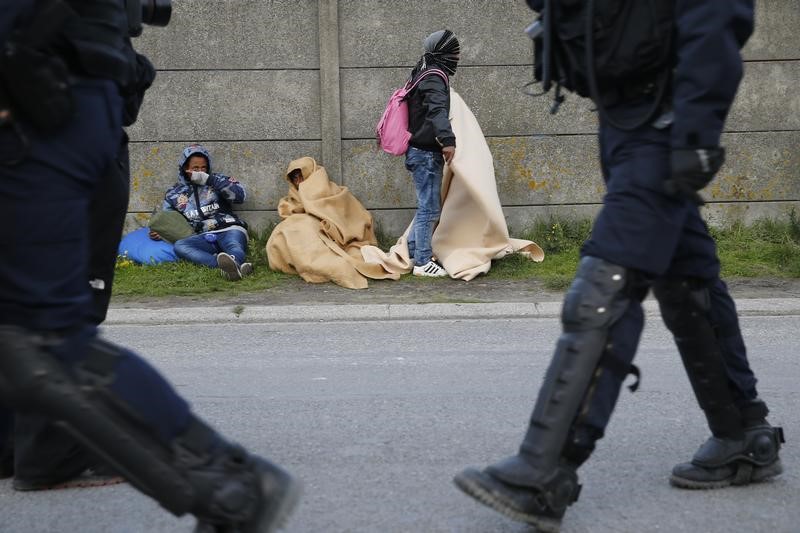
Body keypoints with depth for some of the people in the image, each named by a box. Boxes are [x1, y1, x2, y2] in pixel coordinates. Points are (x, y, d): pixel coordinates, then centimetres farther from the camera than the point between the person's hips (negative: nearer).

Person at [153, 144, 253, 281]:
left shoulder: (217, 181, 18)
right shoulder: (174, 195, 24)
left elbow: (240, 195, 1)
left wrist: (208, 179, -3)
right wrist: (157, 233, 2)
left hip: (229, 230, 0)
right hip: (203, 237, 1)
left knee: (235, 247, -35)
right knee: (179, 246, -32)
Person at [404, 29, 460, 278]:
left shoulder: (422, 73, 16)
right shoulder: (434, 77, -15)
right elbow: (437, 110, -33)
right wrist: (448, 140, -46)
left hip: (421, 151, 10)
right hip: (426, 153, -10)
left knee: (428, 205, 18)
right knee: (430, 208, -6)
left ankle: (413, 248, 25)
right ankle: (422, 262, -2)